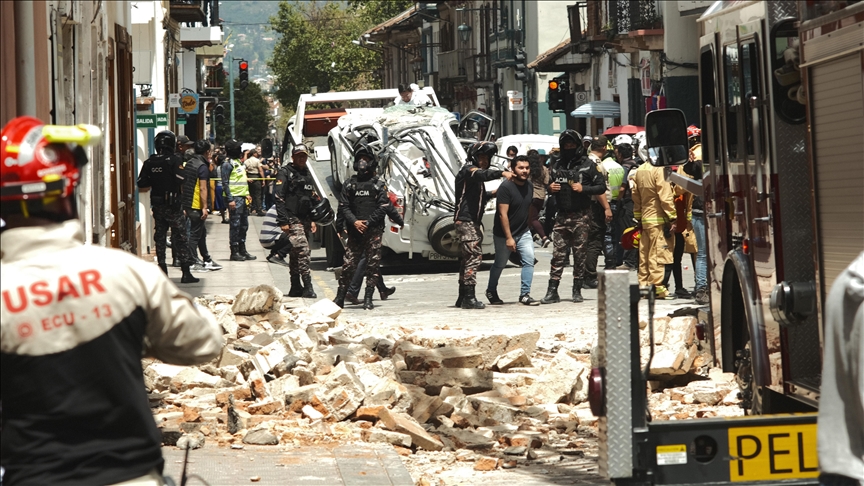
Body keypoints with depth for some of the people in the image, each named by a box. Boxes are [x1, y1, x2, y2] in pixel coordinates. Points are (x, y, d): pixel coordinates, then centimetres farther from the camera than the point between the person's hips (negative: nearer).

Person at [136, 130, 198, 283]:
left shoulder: (149, 162, 3)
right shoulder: (175, 160, -11)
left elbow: (142, 187, 3)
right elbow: (181, 183, -18)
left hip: (157, 206, 4)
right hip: (173, 205, -4)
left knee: (160, 238, 11)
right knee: (180, 238, 0)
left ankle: (162, 272, 13)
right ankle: (186, 273, -1)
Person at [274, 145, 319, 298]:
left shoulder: (307, 174, 18)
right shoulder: (285, 173, -6)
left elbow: (312, 198, 25)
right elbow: (279, 198, -12)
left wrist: (312, 220, 17)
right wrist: (283, 221, -17)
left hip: (305, 220, 8)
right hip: (292, 220, -8)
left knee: (296, 254, 13)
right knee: (303, 251, -18)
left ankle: (296, 288, 17)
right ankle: (307, 288, -19)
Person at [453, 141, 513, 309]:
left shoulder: (475, 172, 23)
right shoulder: (468, 169, -8)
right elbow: (482, 175, -31)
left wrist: (492, 194, 13)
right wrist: (501, 173, -44)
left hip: (473, 222, 11)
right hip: (466, 220, -11)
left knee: (467, 258, 12)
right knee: (474, 256, -16)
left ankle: (462, 297, 18)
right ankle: (469, 297, -19)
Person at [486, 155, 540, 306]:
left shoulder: (529, 186, 2)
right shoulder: (506, 187, -20)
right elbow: (503, 214, -22)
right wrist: (509, 238, -25)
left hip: (523, 232, 5)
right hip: (503, 234, -5)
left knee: (529, 259, -11)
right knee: (500, 264, 8)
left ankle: (525, 294, -7)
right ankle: (491, 291, 30)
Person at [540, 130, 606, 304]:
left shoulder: (587, 165, 2)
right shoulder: (557, 166, 15)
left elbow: (601, 186, 0)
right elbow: (551, 186, 27)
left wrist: (583, 188, -14)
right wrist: (550, 188, 3)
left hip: (581, 216, -3)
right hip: (561, 216, 3)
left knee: (580, 254, 1)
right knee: (558, 254, -1)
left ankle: (577, 291, 8)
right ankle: (552, 291, -2)